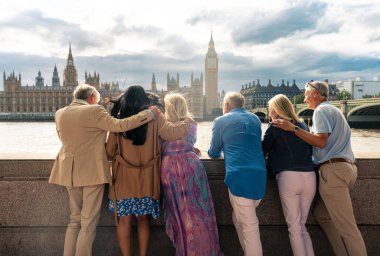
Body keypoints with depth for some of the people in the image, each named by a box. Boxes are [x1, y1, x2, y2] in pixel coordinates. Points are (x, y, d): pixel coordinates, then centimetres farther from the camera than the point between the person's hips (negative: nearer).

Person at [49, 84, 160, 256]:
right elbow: (119, 125, -19)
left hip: (70, 172, 7)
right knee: (88, 224, 4)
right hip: (92, 171, -6)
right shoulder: (94, 111, -13)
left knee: (75, 219, 20)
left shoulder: (60, 114, 6)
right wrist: (149, 113, -13)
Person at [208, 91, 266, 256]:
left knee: (249, 225, 1)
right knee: (239, 218, 20)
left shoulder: (221, 121, 4)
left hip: (239, 176, -6)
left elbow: (214, 154, 14)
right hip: (260, 174, 6)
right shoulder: (255, 119, 18)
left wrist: (214, 150, 36)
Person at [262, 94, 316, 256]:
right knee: (302, 226, 16)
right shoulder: (302, 125, 17)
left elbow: (262, 151, 7)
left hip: (288, 177, -5)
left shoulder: (275, 127, 3)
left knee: (294, 227, 6)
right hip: (309, 176, 5)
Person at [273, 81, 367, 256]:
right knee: (322, 214, 14)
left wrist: (293, 128, -15)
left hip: (333, 169, -10)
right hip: (346, 167, 10)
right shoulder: (333, 110, 26)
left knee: (346, 226, -7)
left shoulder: (321, 110, -4)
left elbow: (321, 141, -16)